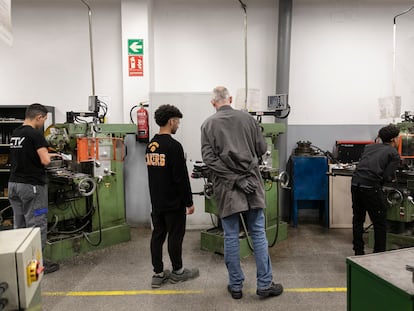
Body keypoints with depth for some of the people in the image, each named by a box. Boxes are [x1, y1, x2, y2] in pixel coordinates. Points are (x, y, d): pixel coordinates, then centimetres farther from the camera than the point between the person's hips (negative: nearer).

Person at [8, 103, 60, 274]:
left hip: (14, 183, 9)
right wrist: (46, 157, 1)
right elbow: (45, 161, -21)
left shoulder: (15, 133, 12)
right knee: (36, 225, 0)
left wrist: (47, 154, 27)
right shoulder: (36, 134, -15)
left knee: (19, 225, 15)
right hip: (32, 185, -8)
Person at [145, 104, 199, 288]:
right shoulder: (173, 146, -18)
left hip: (156, 202, 8)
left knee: (157, 235, 11)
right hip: (173, 203, -8)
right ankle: (177, 272, 21)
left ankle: (158, 274, 20)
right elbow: (181, 178, -20)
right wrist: (189, 202, -11)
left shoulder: (150, 146, 8)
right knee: (175, 236, 6)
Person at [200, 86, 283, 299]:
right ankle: (265, 284, 17)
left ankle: (235, 286, 20)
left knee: (231, 237, 8)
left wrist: (235, 179, -11)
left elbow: (209, 158, -10)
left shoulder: (208, 124, -1)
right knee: (258, 234, 9)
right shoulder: (247, 118, 2)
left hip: (226, 187, -1)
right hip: (252, 182, 1)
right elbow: (262, 149, 5)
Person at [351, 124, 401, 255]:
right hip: (371, 187, -6)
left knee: (358, 220, 18)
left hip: (355, 184, 6)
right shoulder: (394, 154, 4)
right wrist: (392, 177, 16)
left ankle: (358, 253, 26)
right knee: (380, 224, 10)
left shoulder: (369, 147, 19)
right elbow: (387, 177, -5)